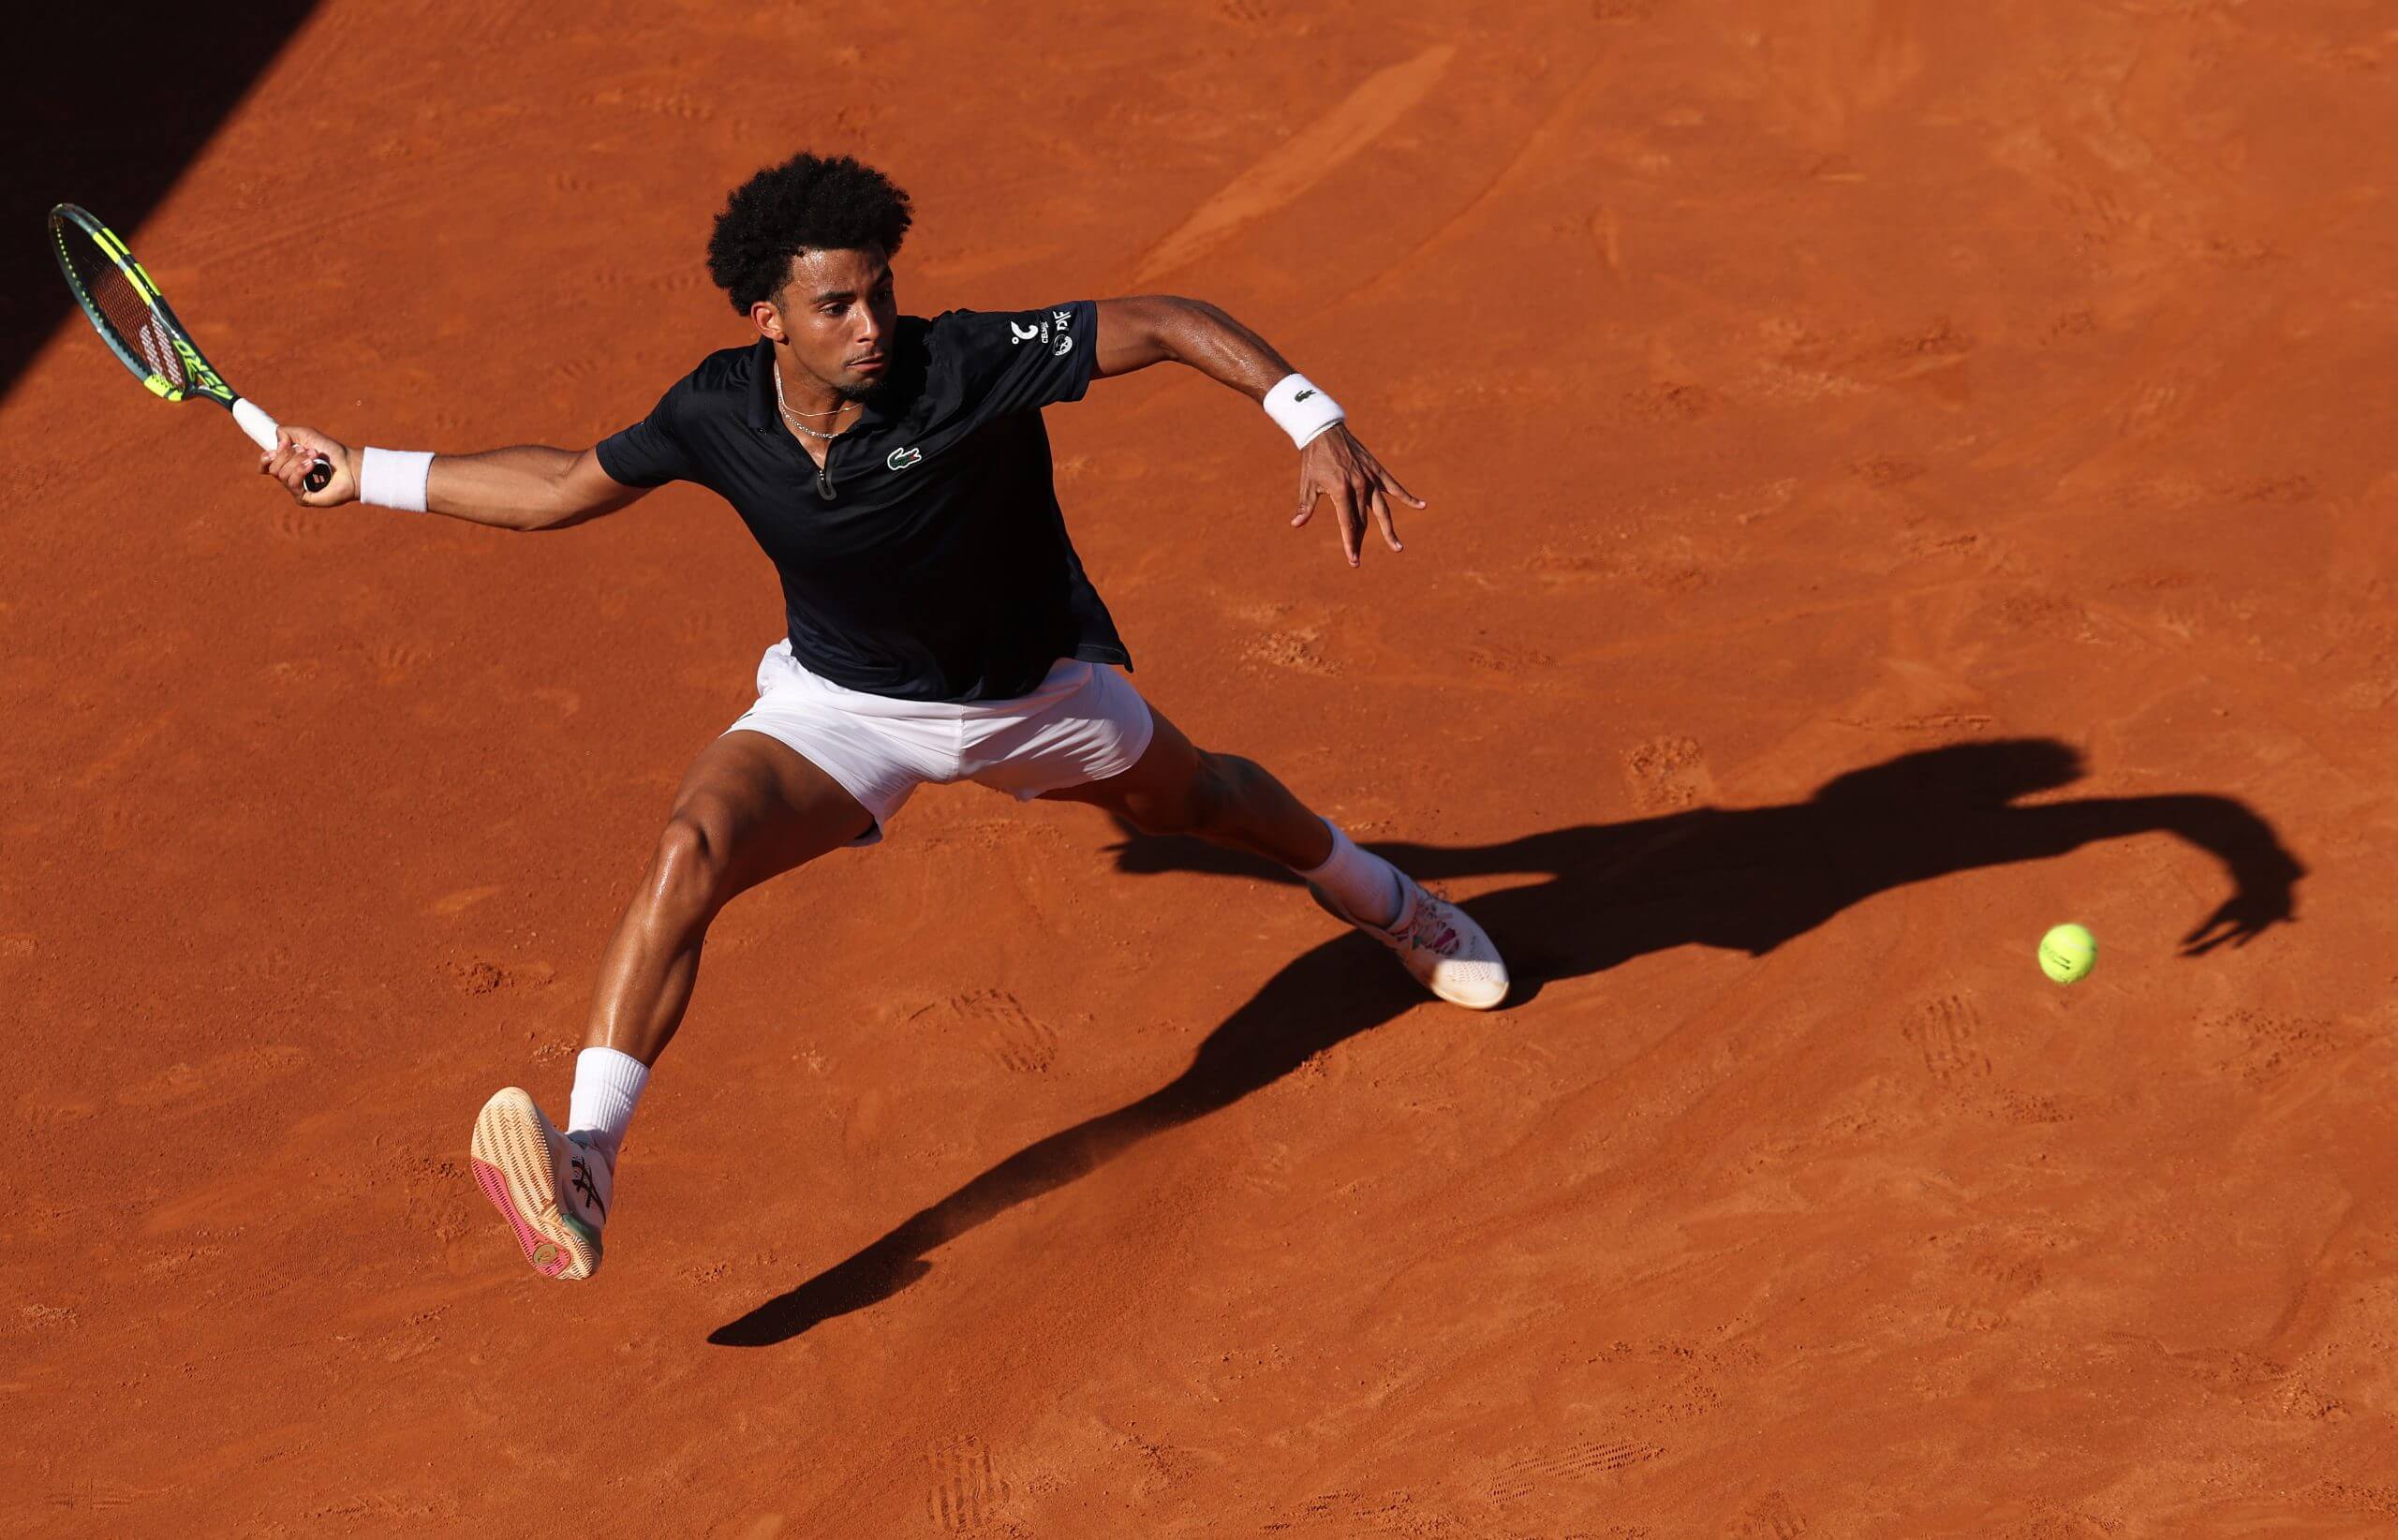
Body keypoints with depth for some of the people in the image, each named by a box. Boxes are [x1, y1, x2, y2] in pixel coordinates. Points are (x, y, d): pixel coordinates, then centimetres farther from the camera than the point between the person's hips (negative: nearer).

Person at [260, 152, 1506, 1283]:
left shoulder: (968, 365, -34)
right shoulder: (720, 411, -22)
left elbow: (1168, 324, -30)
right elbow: (563, 487, -3)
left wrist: (1315, 424, -42)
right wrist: (364, 474, -2)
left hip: (1037, 694, 0)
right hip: (843, 701, 0)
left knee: (1192, 799, 26)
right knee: (688, 853, -28)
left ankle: (1377, 897, 62)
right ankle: (584, 1169, -33)